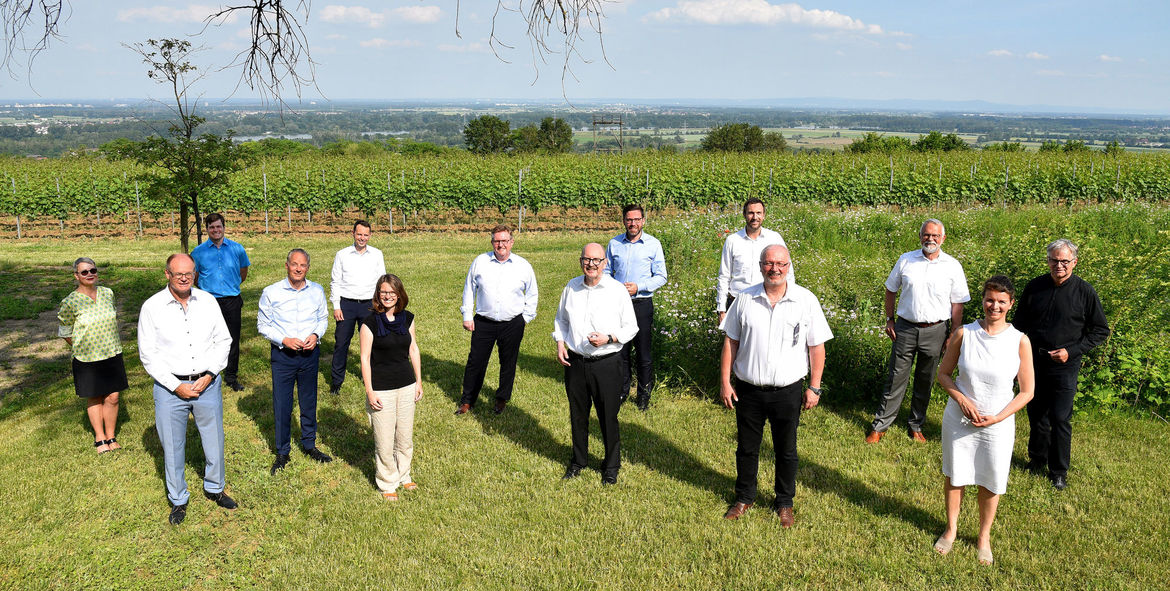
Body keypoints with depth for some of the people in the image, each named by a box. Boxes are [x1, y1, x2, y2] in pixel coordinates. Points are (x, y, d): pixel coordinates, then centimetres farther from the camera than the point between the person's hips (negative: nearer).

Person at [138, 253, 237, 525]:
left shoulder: (208, 301, 1)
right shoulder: (152, 307, -6)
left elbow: (223, 340, 5)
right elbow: (148, 354, -6)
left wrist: (209, 375, -8)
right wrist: (176, 386, -12)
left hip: (208, 383, 2)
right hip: (170, 387, -2)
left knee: (214, 440, 13)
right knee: (172, 446, 9)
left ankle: (214, 488, 37)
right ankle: (178, 500, 28)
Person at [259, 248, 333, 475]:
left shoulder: (317, 291, 2)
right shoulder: (271, 292, -6)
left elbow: (323, 319, 13)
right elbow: (263, 325, -1)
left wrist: (316, 335, -7)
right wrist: (284, 340, -15)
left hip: (309, 354, 2)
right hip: (282, 354, -2)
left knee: (309, 401, 13)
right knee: (282, 405, 2)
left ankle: (309, 445, 31)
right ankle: (282, 452, 18)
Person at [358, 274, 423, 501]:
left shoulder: (407, 319, 3)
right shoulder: (370, 323, -11)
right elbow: (365, 358, -10)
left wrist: (419, 381, 11)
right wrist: (369, 392, -12)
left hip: (406, 387, 4)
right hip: (382, 389, -4)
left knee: (405, 437, 14)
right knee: (385, 441, 3)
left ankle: (404, 475, 35)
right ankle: (387, 483, 21)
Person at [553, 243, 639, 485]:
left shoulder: (618, 290, -6)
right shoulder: (571, 287, 5)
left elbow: (631, 327, -1)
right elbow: (561, 319, 19)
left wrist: (608, 338, -17)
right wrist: (560, 342, 3)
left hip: (606, 363, -3)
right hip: (575, 362, 3)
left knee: (608, 416, 4)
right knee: (577, 414, 15)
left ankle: (611, 466, 23)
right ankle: (578, 460, 34)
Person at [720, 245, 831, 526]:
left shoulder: (806, 300, -5)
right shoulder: (745, 299, -1)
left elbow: (817, 346, -1)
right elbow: (730, 342, 4)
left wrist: (814, 387, -3)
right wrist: (725, 381, 1)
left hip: (788, 392, -1)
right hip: (748, 390, 1)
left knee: (786, 451, 13)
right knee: (746, 448, 14)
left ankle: (784, 503, 32)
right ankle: (744, 497, 34)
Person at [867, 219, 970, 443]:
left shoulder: (952, 266, 0)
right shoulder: (906, 260, 1)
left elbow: (957, 303, 3)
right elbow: (891, 290, 11)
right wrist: (889, 320, 7)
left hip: (935, 331, 0)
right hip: (905, 328, 0)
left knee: (925, 382, 11)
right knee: (896, 378, 1)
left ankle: (916, 426, 26)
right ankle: (879, 426, 10)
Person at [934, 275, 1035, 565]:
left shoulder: (1020, 341, -10)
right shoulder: (963, 334, -8)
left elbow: (1026, 392, -4)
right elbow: (943, 374, 1)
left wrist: (998, 417, -15)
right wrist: (961, 399, -15)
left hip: (997, 425, -1)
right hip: (959, 419, 1)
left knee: (990, 482, 11)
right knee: (953, 475, 14)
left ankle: (984, 536, 35)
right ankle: (951, 528, 37)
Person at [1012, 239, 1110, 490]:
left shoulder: (1085, 292, -6)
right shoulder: (1034, 287, 2)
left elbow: (1100, 330, 1)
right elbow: (1019, 324, 12)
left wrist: (1072, 351, -11)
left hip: (1064, 366, -3)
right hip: (1034, 363, 3)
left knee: (1060, 419, -3)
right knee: (1036, 415, 13)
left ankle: (1059, 472, 12)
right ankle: (1037, 460, 31)